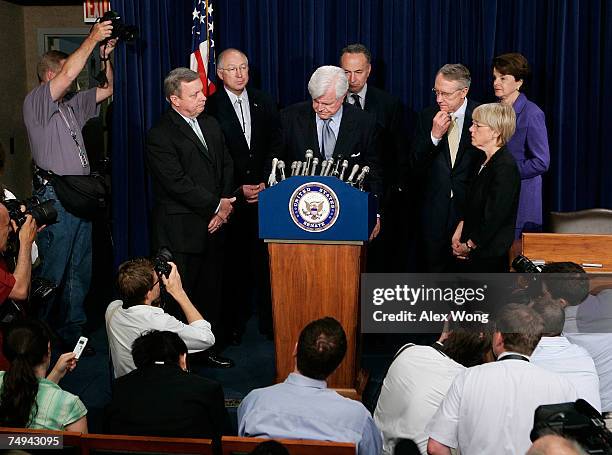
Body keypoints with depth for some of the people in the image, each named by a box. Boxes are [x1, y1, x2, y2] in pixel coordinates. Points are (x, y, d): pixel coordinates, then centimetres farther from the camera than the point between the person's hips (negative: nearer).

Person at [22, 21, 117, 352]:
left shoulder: (72, 105, 18)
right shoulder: (36, 102, -5)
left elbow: (109, 89, 22)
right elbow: (68, 74, -20)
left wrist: (105, 56, 7)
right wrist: (93, 39, -14)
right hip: (55, 198, -8)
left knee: (80, 271, 10)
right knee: (52, 273, -5)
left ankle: (71, 331, 19)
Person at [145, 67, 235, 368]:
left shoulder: (211, 125, 13)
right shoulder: (160, 135, -12)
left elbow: (226, 166, 14)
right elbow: (177, 183, -18)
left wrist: (224, 205, -2)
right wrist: (215, 206, -12)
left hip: (213, 225, 7)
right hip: (181, 231, -7)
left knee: (211, 290, 14)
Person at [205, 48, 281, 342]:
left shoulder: (265, 103, 8)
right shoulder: (210, 108, -3)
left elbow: (276, 146, 7)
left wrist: (265, 183, -5)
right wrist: (238, 190, -7)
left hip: (265, 194, 2)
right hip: (231, 198, -2)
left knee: (265, 261, 2)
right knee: (234, 262, 3)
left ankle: (268, 321, 12)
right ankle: (236, 321, 15)